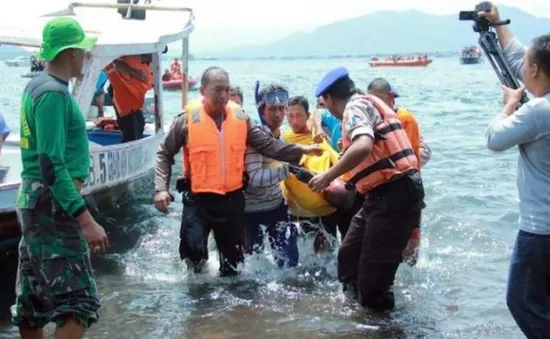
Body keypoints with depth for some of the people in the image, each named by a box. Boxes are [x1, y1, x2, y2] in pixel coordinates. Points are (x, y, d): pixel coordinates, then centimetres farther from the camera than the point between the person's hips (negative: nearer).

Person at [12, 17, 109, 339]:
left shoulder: (38, 86, 12)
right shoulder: (54, 93, -17)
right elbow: (52, 165, -24)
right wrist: (85, 219, -27)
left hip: (36, 199, 10)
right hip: (52, 204, -10)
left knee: (34, 297, 15)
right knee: (78, 299, -11)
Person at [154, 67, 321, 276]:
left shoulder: (240, 118, 0)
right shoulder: (187, 119, -9)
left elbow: (267, 143, 4)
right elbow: (165, 154, -1)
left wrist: (300, 151, -6)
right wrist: (161, 188, -11)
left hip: (232, 199, 3)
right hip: (198, 199, -3)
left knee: (233, 255, 14)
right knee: (192, 249, -18)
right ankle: (198, 274, 14)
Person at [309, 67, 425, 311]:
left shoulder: (355, 107, -10)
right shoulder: (368, 105, 21)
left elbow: (363, 147, -30)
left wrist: (328, 177, -20)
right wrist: (343, 186, 39)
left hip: (394, 195, -11)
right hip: (386, 194, 11)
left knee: (373, 275, -5)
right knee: (349, 257, 20)